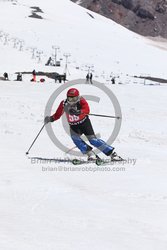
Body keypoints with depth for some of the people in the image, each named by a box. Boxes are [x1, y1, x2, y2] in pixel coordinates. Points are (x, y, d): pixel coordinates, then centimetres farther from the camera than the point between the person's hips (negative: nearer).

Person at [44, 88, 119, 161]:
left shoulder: (81, 101, -20)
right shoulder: (64, 104, -11)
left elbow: (87, 110, -37)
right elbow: (57, 115, -1)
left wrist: (78, 112, -54)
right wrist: (50, 119, -18)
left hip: (84, 122, -3)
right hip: (73, 126, 3)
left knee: (92, 139, -10)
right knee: (74, 137, -25)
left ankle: (111, 152, -1)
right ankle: (90, 153, -20)